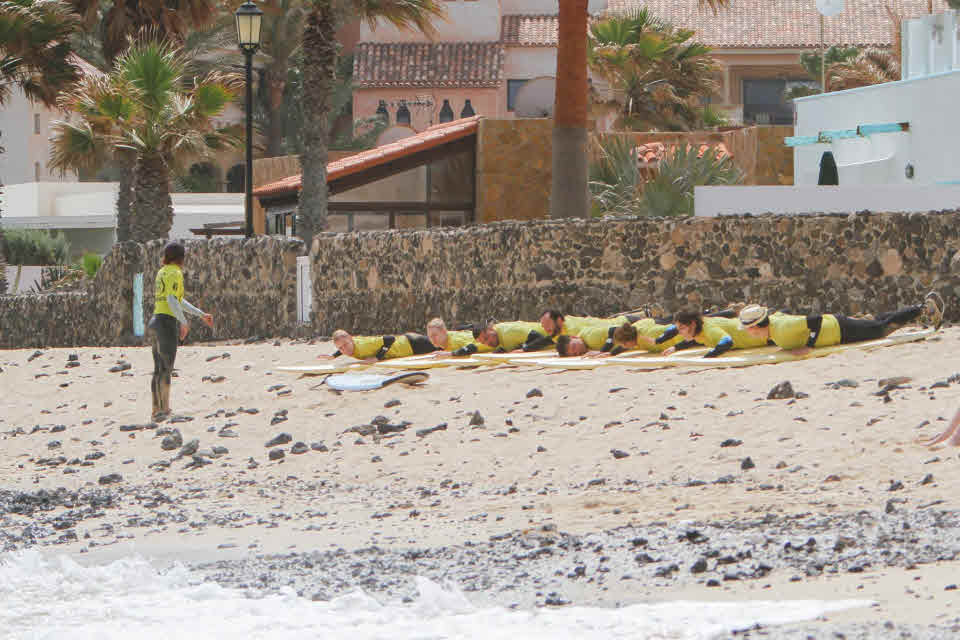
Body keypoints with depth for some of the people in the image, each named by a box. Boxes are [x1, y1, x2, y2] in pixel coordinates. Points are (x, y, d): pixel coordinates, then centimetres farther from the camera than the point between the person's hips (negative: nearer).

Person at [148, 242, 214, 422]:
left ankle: (156, 410, 12)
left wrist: (201, 314, 30)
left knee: (158, 369, 11)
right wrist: (184, 322, -24)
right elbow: (171, 300, -20)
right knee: (166, 369, -10)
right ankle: (164, 409, -14)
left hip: (155, 322, 9)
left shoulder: (162, 272, 19)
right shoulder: (175, 273, -8)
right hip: (167, 322, -9)